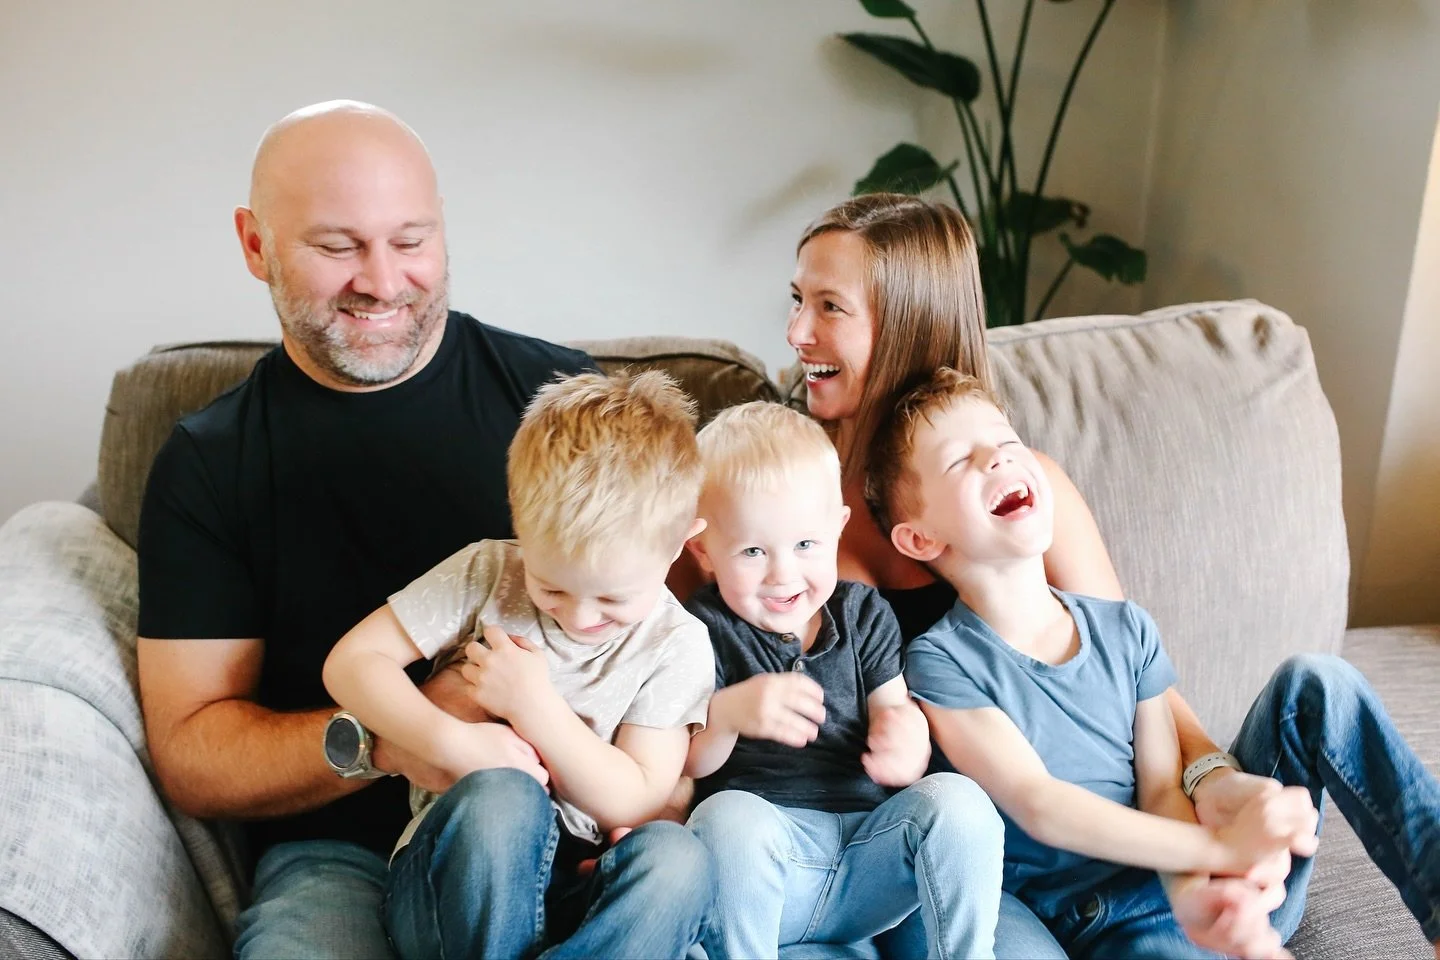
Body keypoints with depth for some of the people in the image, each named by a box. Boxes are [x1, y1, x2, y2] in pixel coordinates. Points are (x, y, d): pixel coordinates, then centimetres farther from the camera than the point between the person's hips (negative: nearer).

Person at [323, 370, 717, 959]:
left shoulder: (676, 645, -1)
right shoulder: (487, 574, -1)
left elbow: (634, 805, -6)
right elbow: (351, 661, -3)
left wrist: (535, 706, -16)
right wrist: (452, 745, -19)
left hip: (574, 899, 1)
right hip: (450, 884, 0)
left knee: (675, 857, -32)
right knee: (500, 795, -35)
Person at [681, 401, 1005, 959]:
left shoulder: (865, 614, 11)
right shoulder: (703, 628, 1)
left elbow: (894, 710, 5)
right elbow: (684, 766, -5)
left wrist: (907, 742, -19)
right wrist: (727, 713, -26)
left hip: (871, 855, 3)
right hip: (761, 866, -2)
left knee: (958, 800, -22)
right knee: (729, 815, -34)